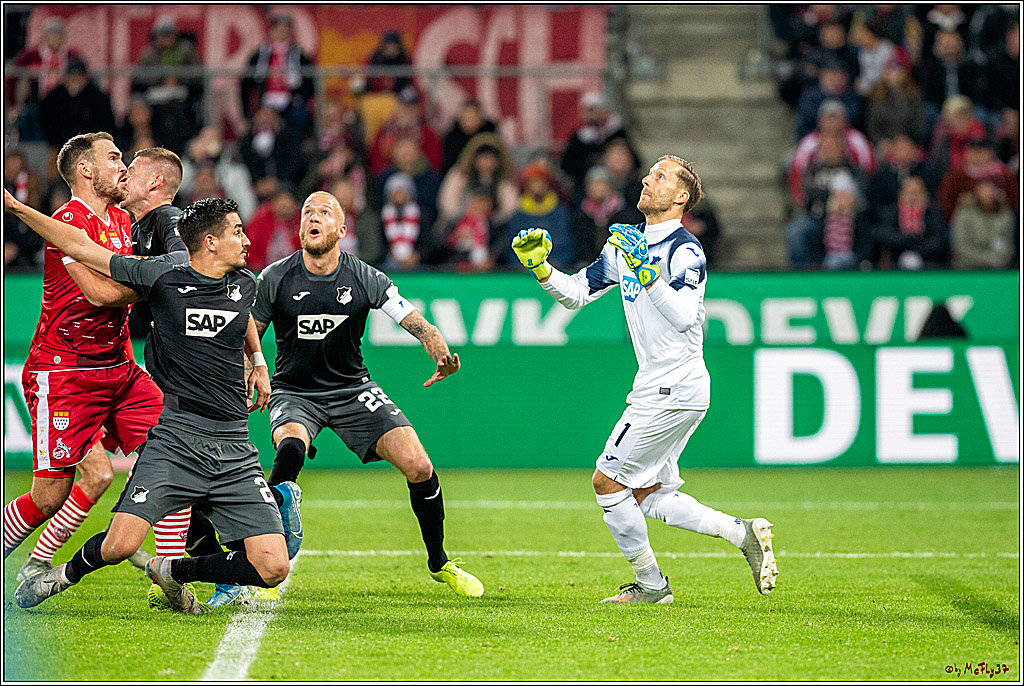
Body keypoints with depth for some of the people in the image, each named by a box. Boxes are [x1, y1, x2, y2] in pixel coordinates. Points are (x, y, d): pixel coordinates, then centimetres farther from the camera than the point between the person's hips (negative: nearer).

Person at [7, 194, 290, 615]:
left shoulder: (244, 284, 9)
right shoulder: (163, 278, -3)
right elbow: (79, 247, 1)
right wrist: (14, 207, -1)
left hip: (234, 450, 4)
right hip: (175, 438, -4)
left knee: (273, 568, -7)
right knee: (119, 546, -21)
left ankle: (173, 571, 17)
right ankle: (68, 574, 14)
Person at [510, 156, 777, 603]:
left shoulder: (685, 250, -14)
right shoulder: (627, 242, 12)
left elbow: (685, 316, -28)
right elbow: (576, 294, 17)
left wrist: (644, 269, -35)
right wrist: (539, 266, 0)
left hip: (675, 389, -9)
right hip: (656, 387, 9)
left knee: (608, 480, -6)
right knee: (647, 495, 10)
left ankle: (650, 583, 4)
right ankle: (743, 533, 11)